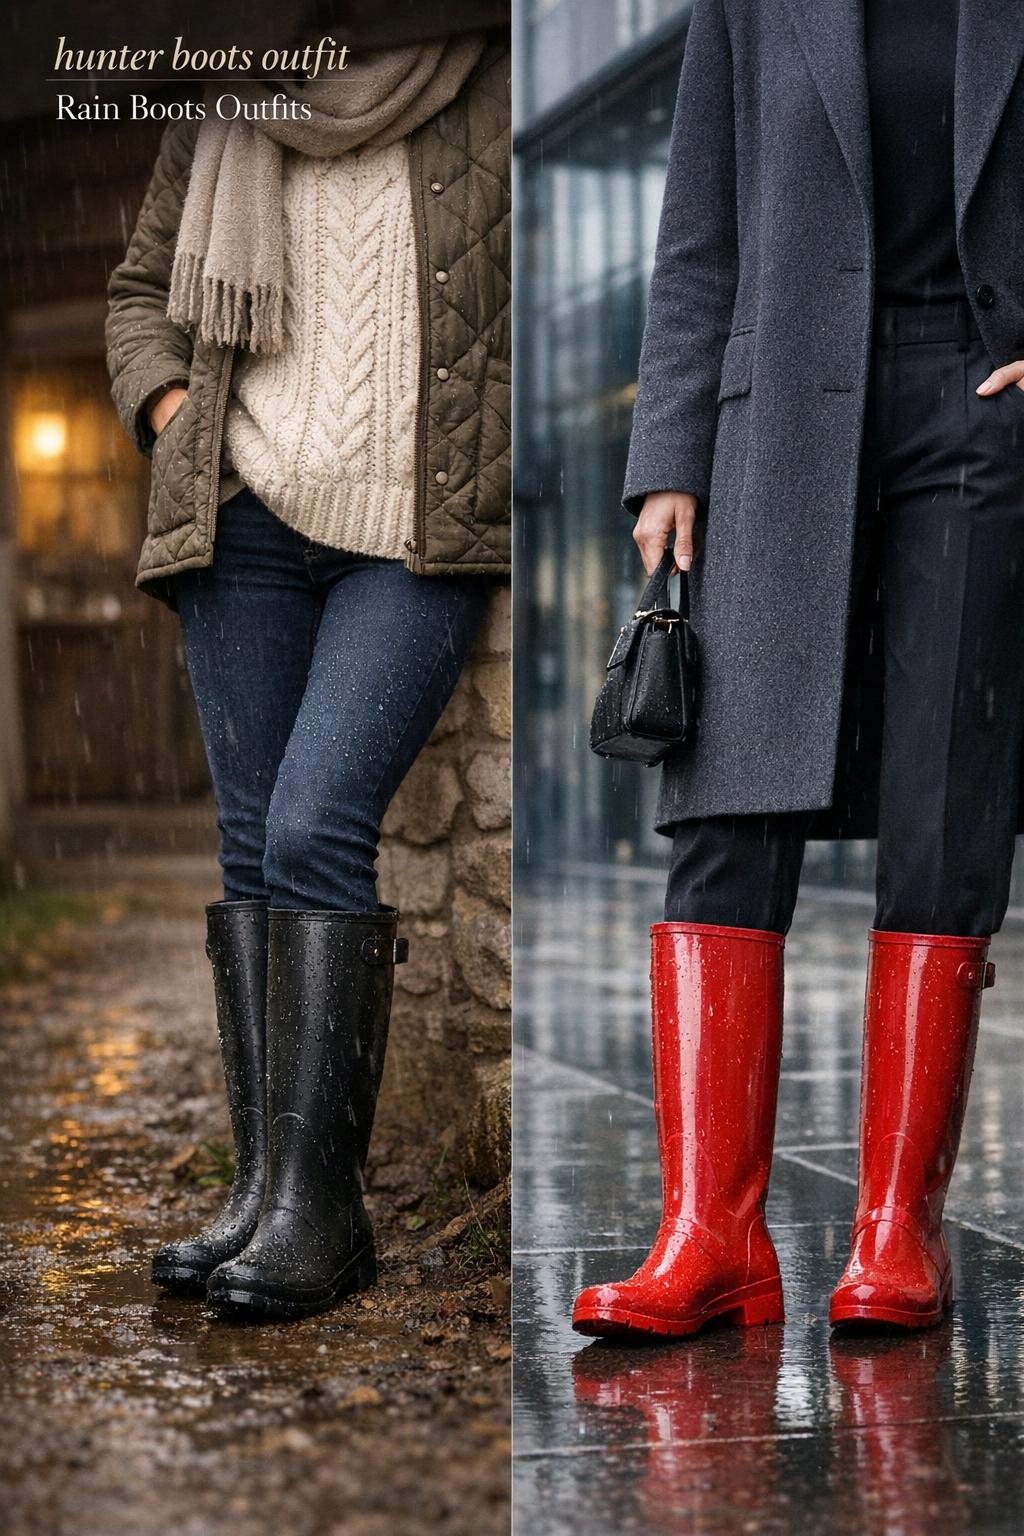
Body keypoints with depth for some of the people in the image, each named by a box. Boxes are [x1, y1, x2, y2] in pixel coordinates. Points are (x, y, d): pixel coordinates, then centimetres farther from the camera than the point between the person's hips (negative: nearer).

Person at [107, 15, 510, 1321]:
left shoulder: (497, 86, 0)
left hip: (423, 539, -4)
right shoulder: (222, 118, 12)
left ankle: (319, 1203, -12)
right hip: (249, 517, 4)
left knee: (316, 832, -17)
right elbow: (142, 290, 24)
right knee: (253, 851, 0)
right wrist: (168, 407, 4)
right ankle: (263, 1188, 4)